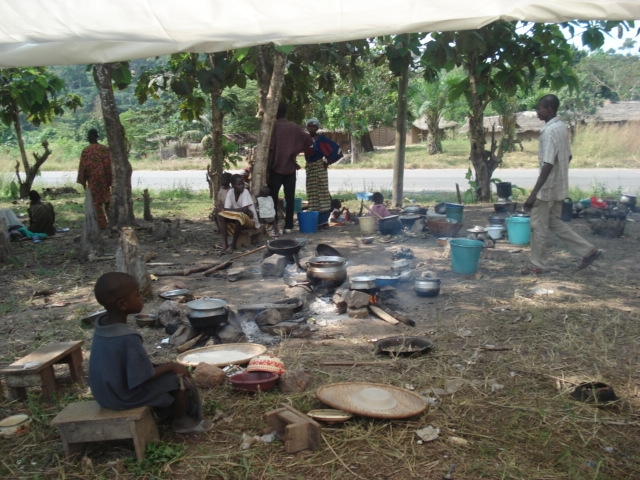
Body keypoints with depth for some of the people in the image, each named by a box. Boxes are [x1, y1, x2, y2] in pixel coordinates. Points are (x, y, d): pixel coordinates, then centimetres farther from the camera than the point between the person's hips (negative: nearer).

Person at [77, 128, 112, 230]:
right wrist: (110, 179, 2)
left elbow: (82, 167, -3)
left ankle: (102, 225, 6)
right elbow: (109, 165, -5)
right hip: (104, 179, 1)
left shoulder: (85, 151, -4)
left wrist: (83, 181, 5)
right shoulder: (104, 149, -5)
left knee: (97, 203, 6)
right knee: (107, 201, 14)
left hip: (92, 181, 0)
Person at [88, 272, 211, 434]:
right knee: (181, 379, 0)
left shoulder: (102, 323, -6)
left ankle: (168, 413, 32)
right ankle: (181, 421, 20)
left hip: (106, 390, 8)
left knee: (168, 373, 20)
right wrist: (170, 365, -9)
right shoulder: (128, 338, -32)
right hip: (124, 395, -8)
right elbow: (144, 378, -25)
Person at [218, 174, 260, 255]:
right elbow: (226, 209, -13)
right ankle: (225, 244, -25)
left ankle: (233, 245, -24)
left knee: (239, 216, -36)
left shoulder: (245, 192, -17)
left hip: (250, 220, -5)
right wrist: (240, 210, -22)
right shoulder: (230, 192, -4)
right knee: (221, 215, -16)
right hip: (235, 218, 5)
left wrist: (231, 210, -15)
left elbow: (244, 210, -26)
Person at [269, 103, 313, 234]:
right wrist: (296, 151, 12)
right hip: (290, 167, 4)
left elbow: (270, 146, -14)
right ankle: (288, 226, 7)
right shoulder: (294, 127, 6)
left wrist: (269, 163, -4)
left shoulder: (273, 126, -7)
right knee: (290, 198, 6)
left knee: (273, 197, 2)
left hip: (276, 167, -4)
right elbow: (308, 140, 6)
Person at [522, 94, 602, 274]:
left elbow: (548, 165, -26)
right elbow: (568, 157, 17)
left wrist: (533, 193, -27)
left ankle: (538, 265, 15)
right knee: (554, 223, 20)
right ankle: (588, 250, 20)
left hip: (547, 187, -9)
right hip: (558, 186, 9)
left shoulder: (549, 131, -21)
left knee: (538, 227, 3)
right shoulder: (562, 127, 9)